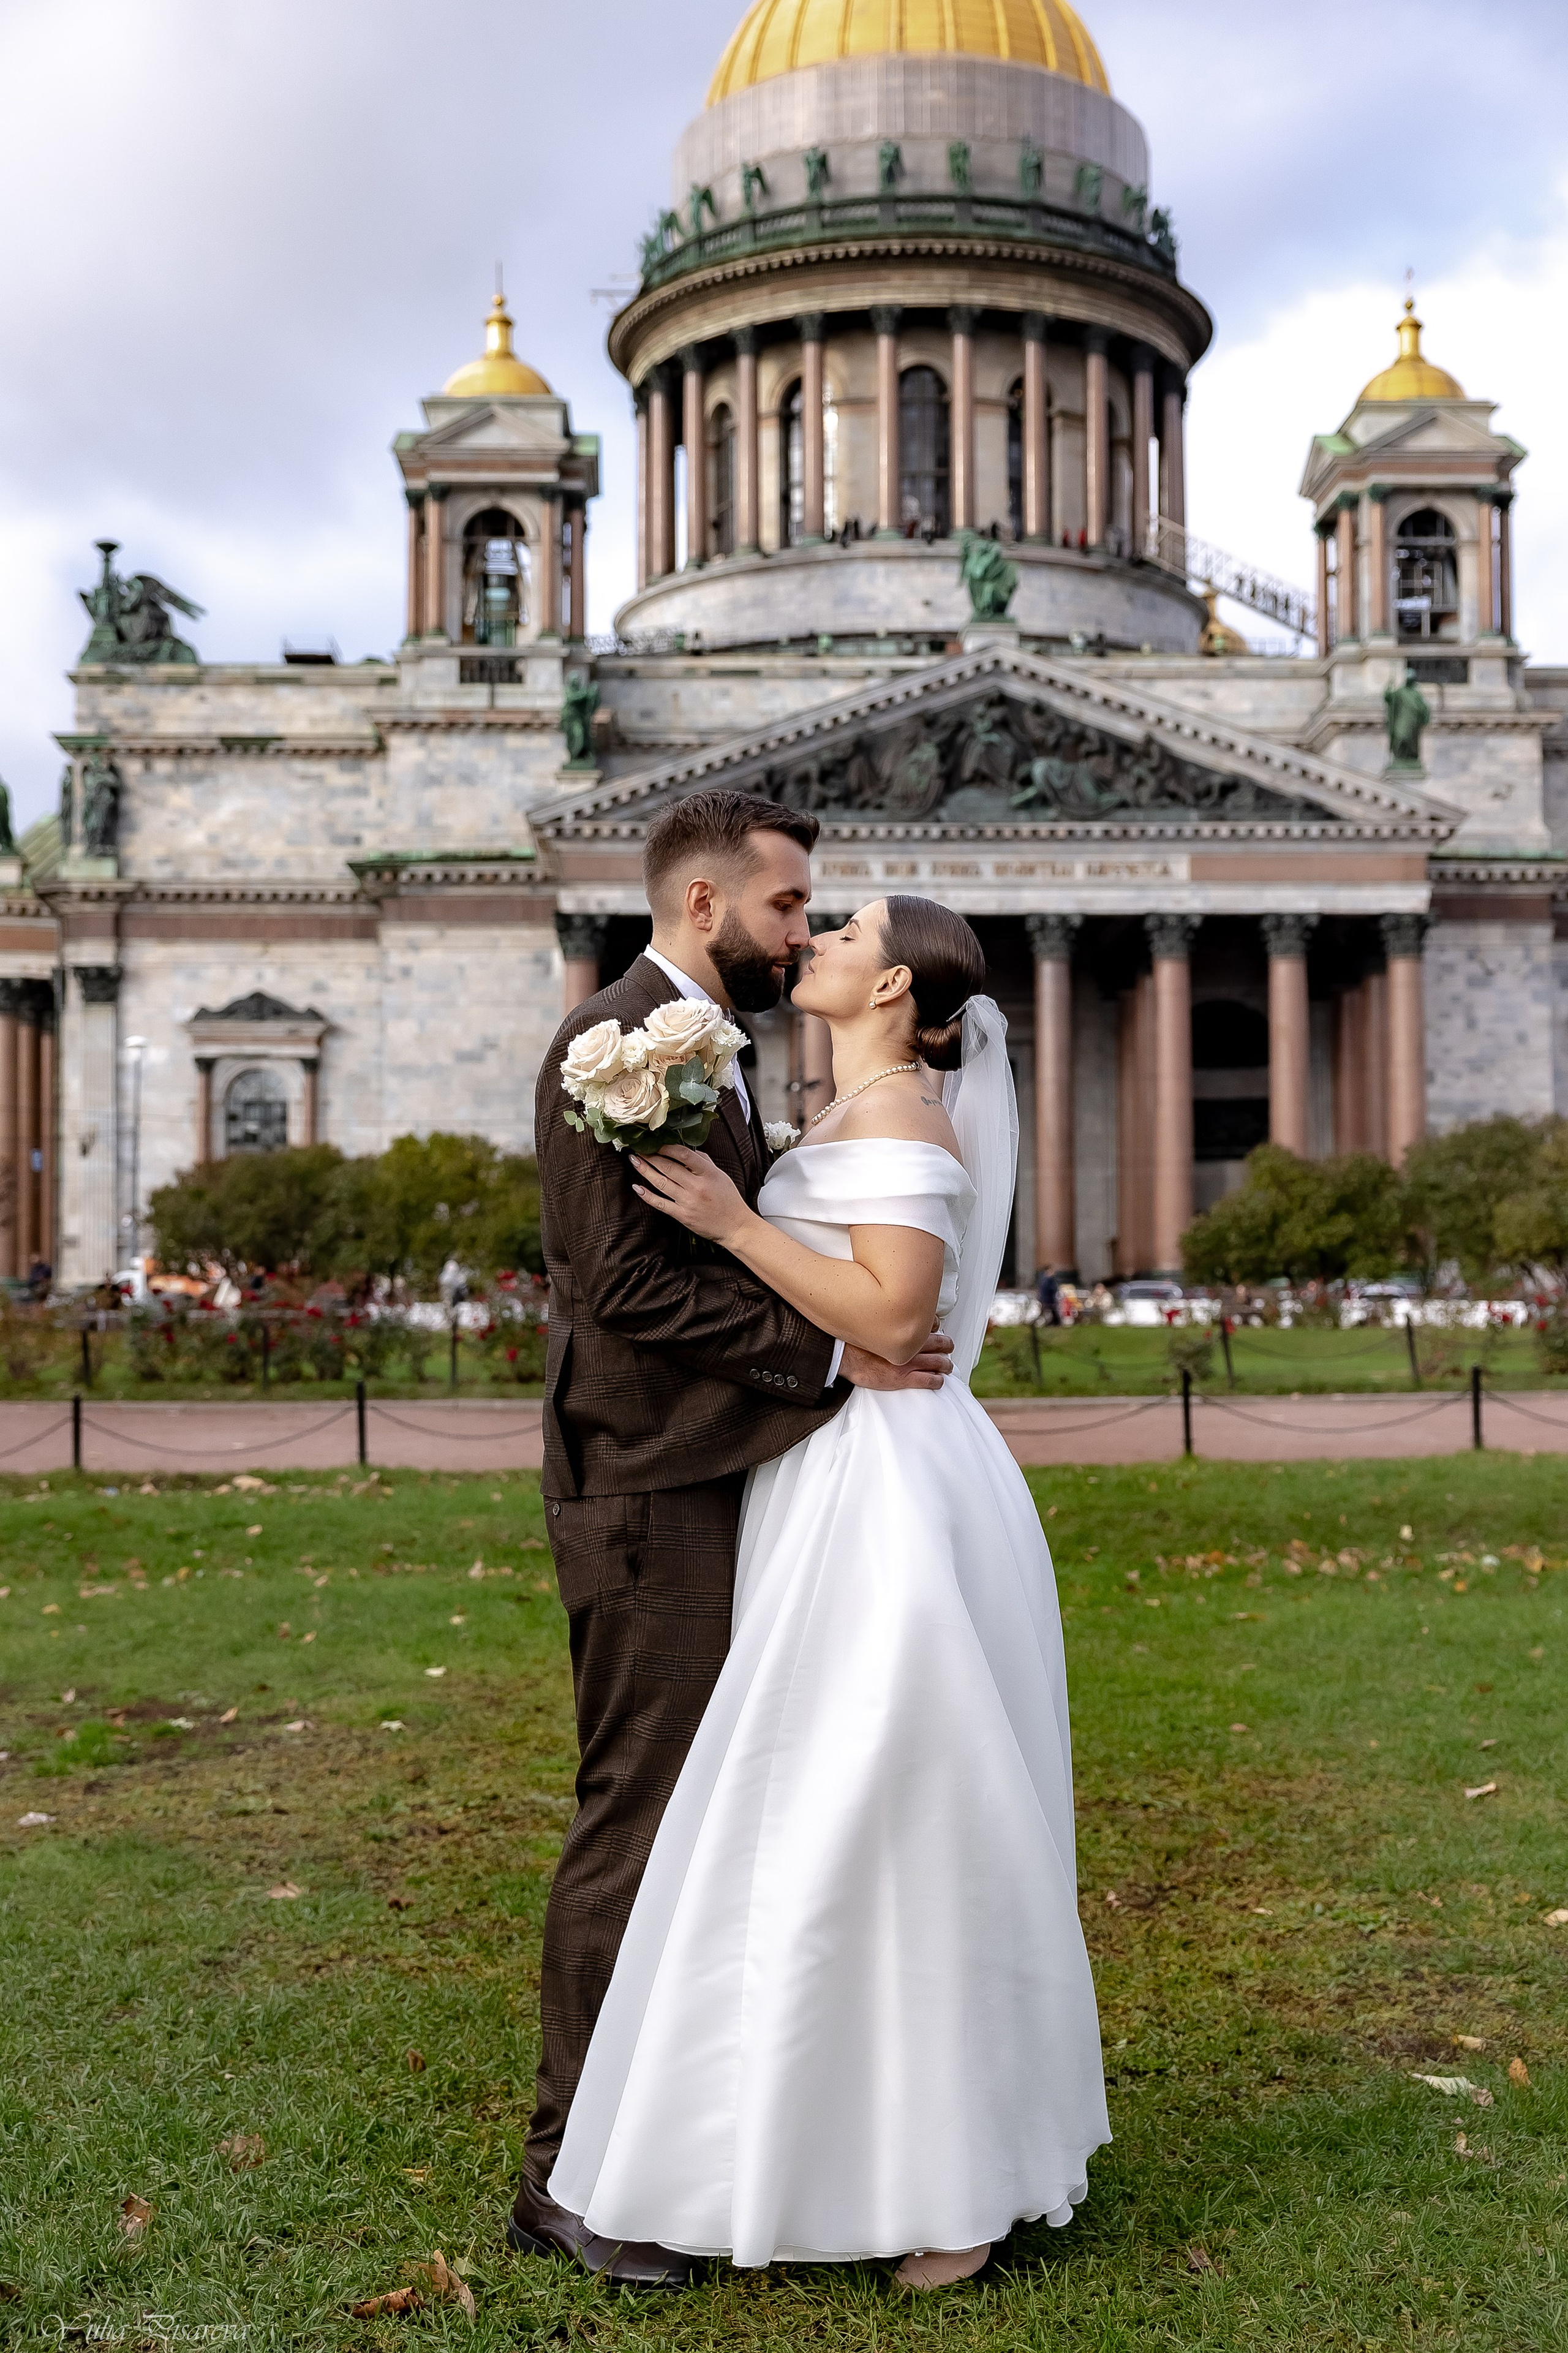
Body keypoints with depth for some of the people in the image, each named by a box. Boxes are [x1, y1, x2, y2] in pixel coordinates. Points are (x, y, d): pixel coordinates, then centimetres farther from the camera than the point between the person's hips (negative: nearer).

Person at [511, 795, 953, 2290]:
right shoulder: (614, 1046, -13)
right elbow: (630, 1283, -21)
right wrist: (830, 1354, -19)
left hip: (711, 1484, 10)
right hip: (651, 1495, -10)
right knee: (637, 1820, -4)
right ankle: (568, 2177, 8)